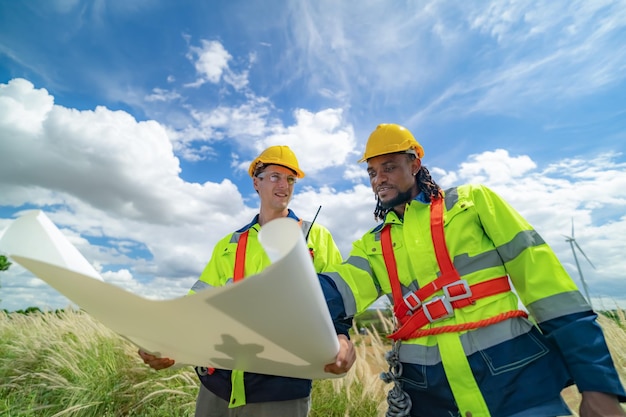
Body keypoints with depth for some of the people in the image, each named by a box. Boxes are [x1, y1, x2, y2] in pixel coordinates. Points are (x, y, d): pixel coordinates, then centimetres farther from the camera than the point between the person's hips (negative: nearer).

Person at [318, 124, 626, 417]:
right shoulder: (371, 245, 6)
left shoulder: (472, 200, 0)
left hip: (514, 377, -2)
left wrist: (597, 380, -7)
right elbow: (339, 290, -10)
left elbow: (538, 272, -4)